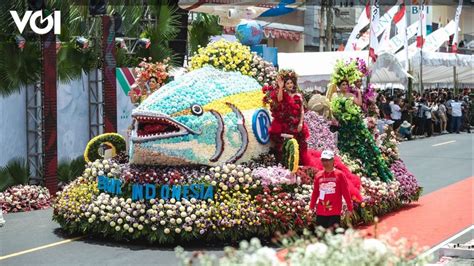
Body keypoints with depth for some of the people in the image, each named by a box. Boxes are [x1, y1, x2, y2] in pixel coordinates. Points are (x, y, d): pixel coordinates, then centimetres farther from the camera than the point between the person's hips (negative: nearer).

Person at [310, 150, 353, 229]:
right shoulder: (318, 175, 8)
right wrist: (311, 207, 11)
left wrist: (350, 208, -5)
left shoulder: (339, 175, -2)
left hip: (335, 213, -3)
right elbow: (315, 193, 13)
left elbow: (346, 193, -3)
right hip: (320, 213, 3)